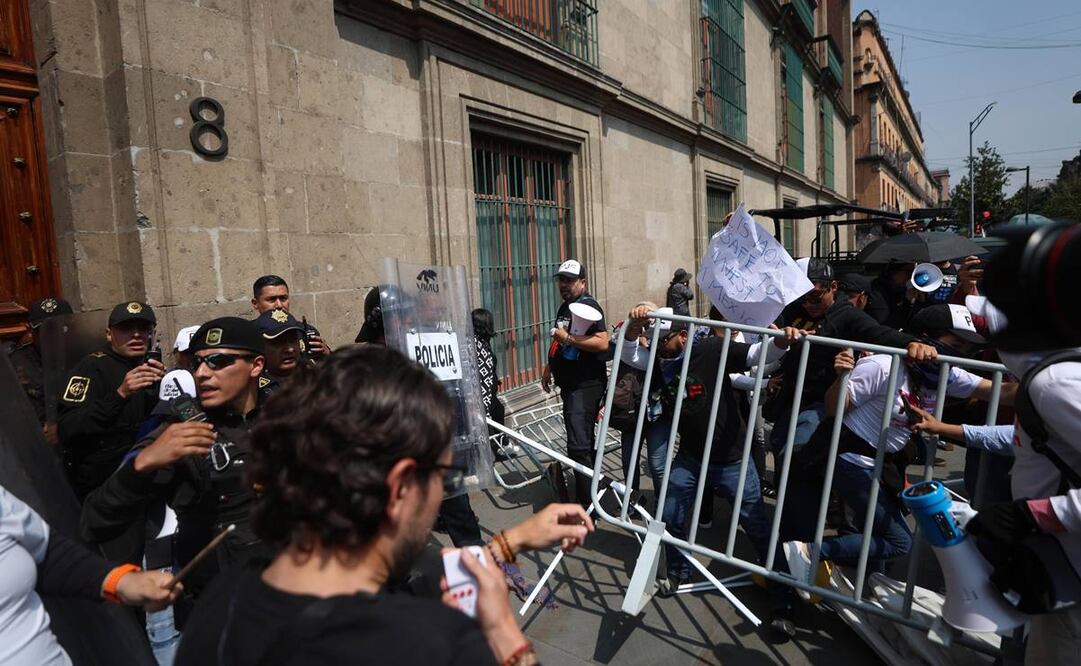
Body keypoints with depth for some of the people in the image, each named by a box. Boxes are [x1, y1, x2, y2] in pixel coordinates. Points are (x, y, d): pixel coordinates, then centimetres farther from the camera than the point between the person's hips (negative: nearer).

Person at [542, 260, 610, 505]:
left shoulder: (589, 306, -13)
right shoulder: (564, 307, 16)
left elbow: (602, 343, -24)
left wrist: (568, 338, -23)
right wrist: (549, 367, 24)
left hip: (585, 386, -10)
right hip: (570, 384, 10)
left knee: (578, 446, -14)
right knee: (585, 441, 20)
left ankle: (587, 506, -6)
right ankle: (592, 488, 35)